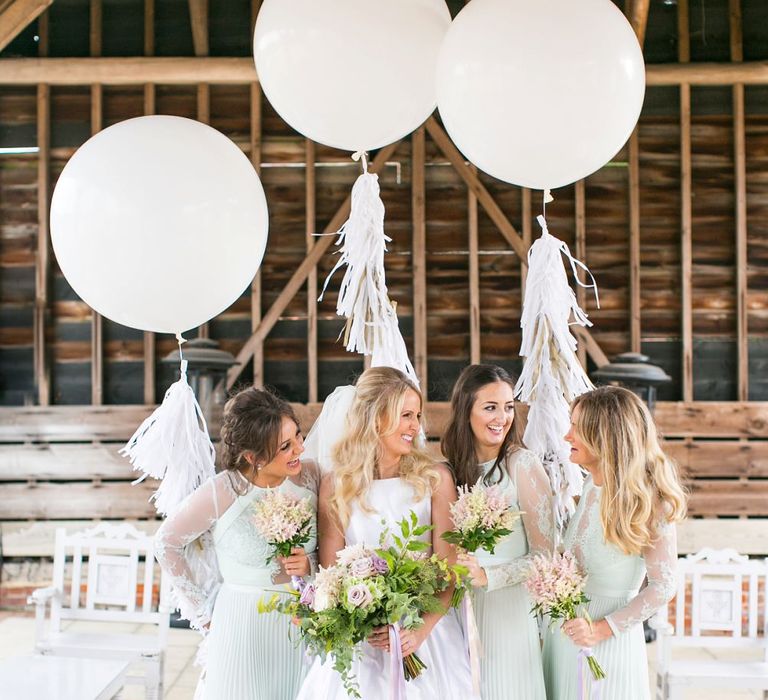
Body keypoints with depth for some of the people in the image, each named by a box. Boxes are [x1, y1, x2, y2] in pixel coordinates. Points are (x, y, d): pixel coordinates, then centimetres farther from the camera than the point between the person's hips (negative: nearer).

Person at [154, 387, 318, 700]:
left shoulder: (309, 476, -5)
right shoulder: (220, 494, -16)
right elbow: (166, 544, -1)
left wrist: (311, 566, -12)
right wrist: (202, 611, 1)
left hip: (304, 624, 3)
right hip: (243, 627, -3)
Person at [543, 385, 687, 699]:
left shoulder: (648, 500, -19)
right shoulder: (592, 484, 2)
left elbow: (663, 586, -17)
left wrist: (602, 629, -20)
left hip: (610, 640, -6)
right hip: (565, 632, 6)